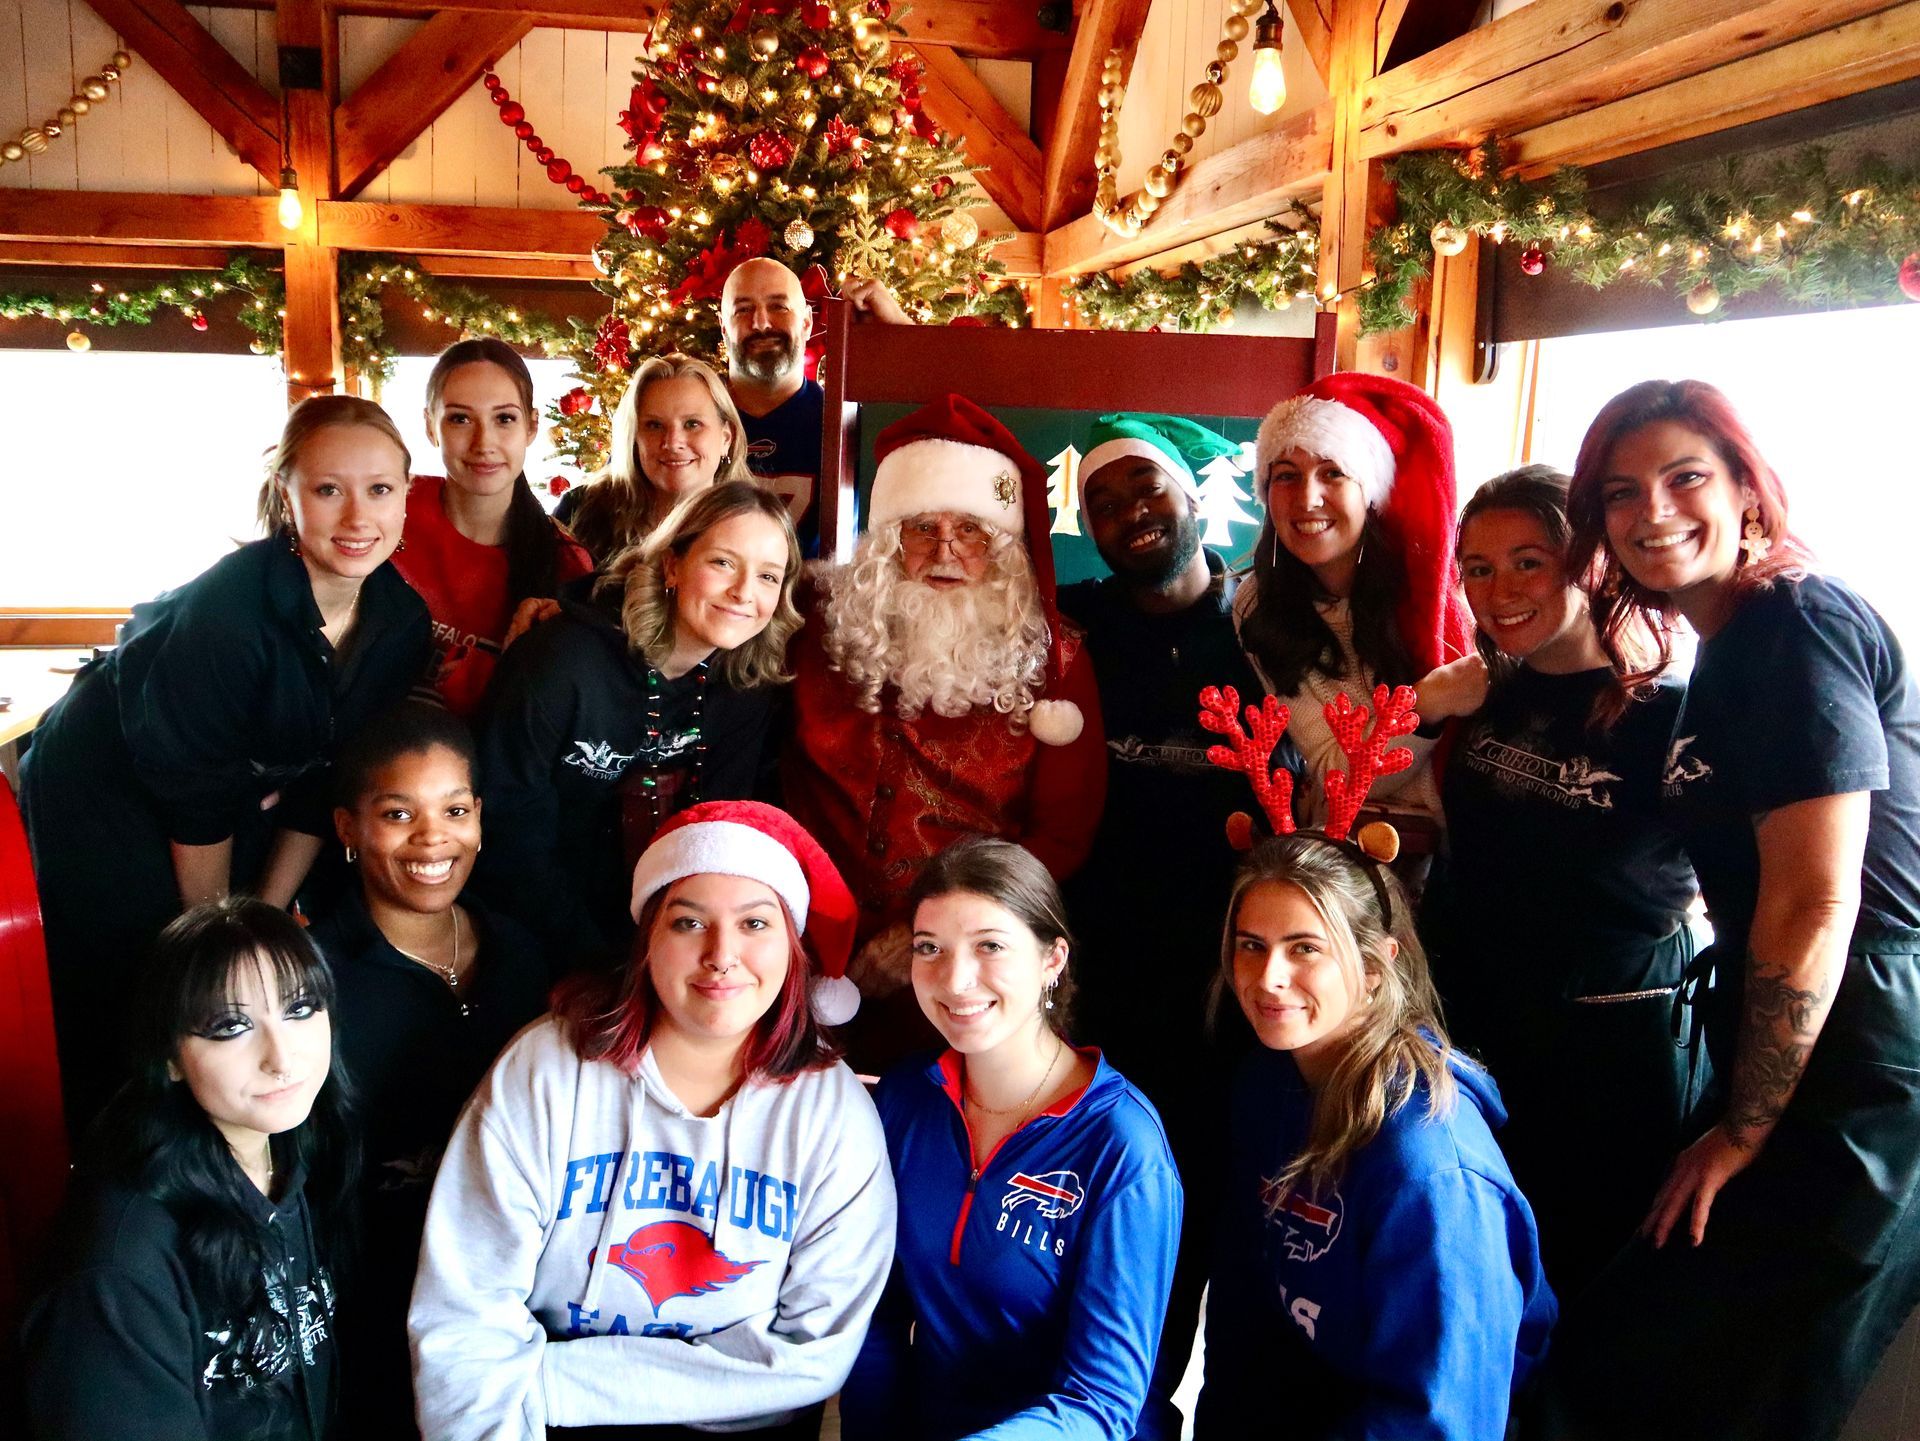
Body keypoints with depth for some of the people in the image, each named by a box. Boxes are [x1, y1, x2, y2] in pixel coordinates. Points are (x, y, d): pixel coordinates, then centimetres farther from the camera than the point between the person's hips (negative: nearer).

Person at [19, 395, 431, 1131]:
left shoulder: (402, 621, -14)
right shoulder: (227, 610, -32)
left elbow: (327, 781, -5)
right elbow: (193, 793, -23)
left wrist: (265, 919, -1)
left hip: (243, 799, 5)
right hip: (105, 791, -5)